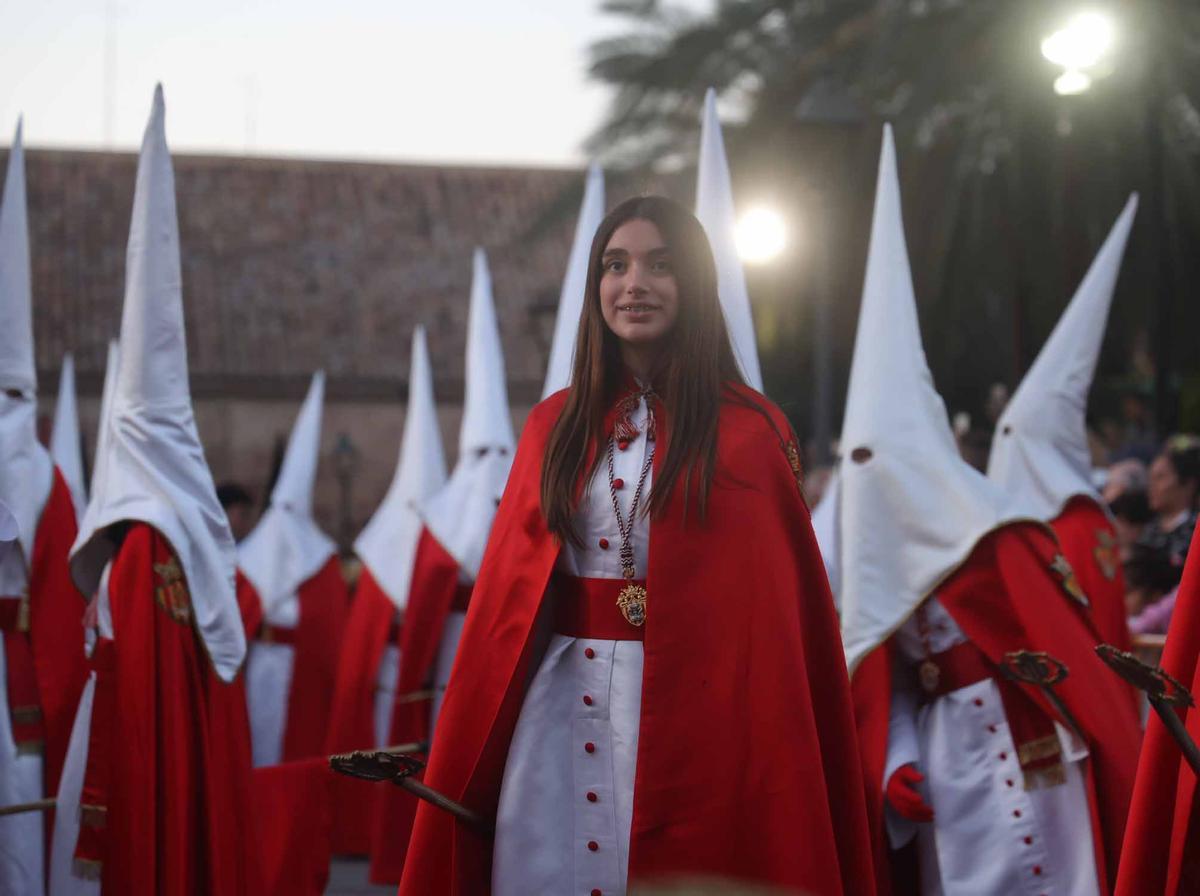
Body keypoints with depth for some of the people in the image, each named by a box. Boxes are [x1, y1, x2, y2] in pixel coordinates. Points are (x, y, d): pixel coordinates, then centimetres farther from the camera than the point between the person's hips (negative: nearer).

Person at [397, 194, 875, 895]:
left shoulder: (751, 432, -1)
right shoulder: (556, 426, 9)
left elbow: (778, 612, -3)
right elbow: (509, 590, 9)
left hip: (697, 717, -2)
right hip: (563, 712, 3)